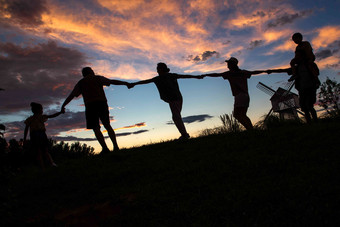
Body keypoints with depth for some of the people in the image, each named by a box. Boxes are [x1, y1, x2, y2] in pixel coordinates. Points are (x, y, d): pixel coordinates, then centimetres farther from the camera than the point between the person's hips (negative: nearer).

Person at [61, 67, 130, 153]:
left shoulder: (80, 83, 18)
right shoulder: (98, 78, 15)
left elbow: (71, 96, 18)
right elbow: (112, 81, 3)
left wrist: (63, 105, 26)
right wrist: (125, 83, 2)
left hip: (90, 105, -1)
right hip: (102, 103, 1)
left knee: (96, 128, -1)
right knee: (107, 125, 11)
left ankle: (105, 148, -14)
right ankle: (116, 146, 3)